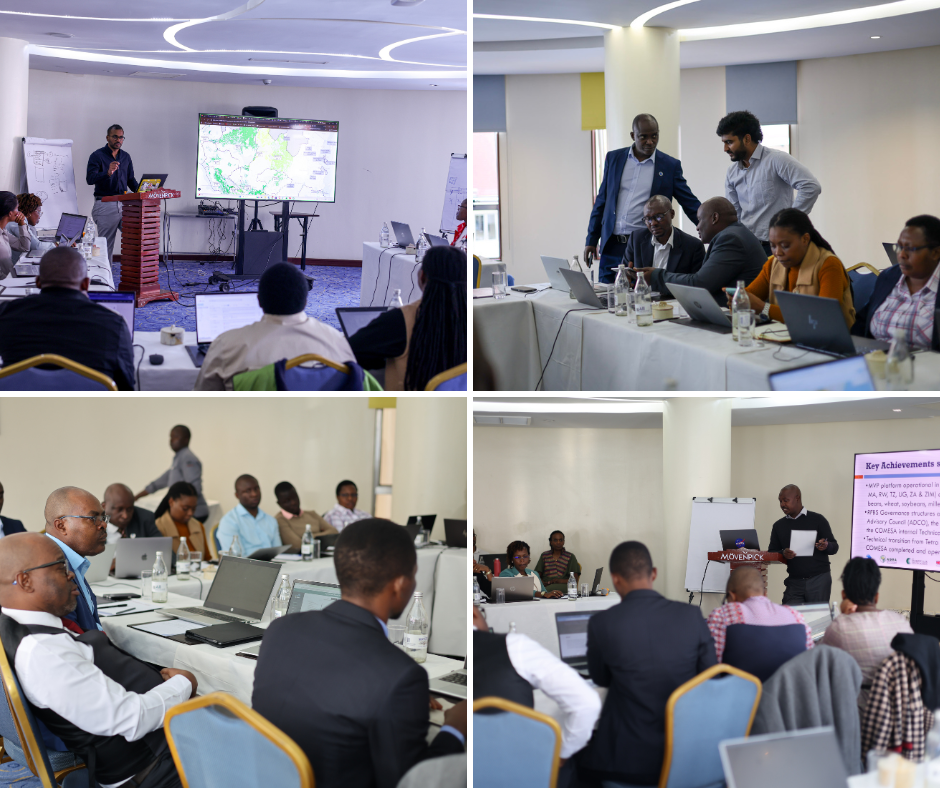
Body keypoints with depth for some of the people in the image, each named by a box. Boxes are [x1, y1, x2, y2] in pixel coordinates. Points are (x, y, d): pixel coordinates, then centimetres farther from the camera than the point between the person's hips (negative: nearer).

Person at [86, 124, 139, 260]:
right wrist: (108, 173, -31)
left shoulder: (126, 157, 15)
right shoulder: (97, 156, -2)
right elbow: (90, 179, -15)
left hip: (123, 203, 5)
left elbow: (131, 180, 21)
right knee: (106, 244, -2)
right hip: (105, 205, -5)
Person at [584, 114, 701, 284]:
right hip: (612, 247, 2)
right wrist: (591, 240, 9)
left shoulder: (670, 165, 2)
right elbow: (601, 201, 13)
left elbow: (691, 204, 3)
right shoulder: (614, 158, 9)